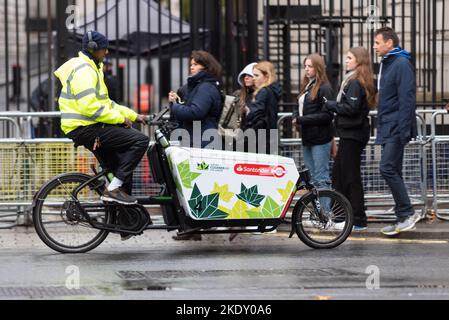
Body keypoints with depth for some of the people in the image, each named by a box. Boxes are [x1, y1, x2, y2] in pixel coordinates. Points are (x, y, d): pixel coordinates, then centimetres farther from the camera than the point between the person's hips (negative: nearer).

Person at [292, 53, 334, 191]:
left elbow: (327, 115, -17)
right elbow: (300, 107, 19)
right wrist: (296, 117, -4)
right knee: (312, 178, 13)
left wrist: (302, 120, -18)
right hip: (307, 138, 8)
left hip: (320, 138, -8)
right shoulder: (306, 86, 16)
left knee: (321, 178, -8)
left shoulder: (324, 88, -10)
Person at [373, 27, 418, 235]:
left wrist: (403, 130, -23)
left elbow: (407, 99, -19)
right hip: (388, 130, 10)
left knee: (388, 169, -16)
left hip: (396, 129, -10)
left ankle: (407, 214, -11)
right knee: (393, 172, 9)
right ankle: (403, 218, 13)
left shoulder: (401, 64, -12)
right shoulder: (386, 64, 18)